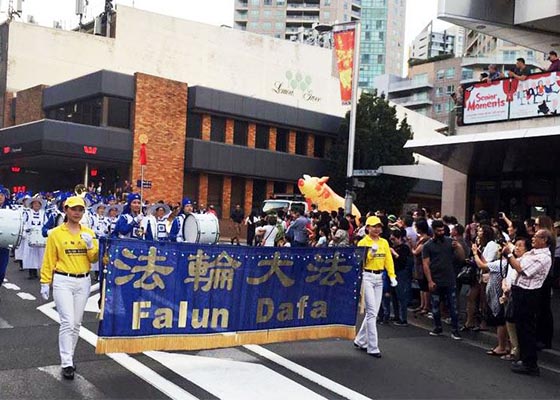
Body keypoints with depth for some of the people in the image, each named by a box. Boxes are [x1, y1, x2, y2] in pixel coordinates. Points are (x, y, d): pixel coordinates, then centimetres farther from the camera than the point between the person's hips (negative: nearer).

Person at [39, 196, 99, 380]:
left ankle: (68, 357, 23)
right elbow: (49, 261, -1)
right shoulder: (56, 233, -3)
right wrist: (45, 283, -3)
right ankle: (66, 363, -6)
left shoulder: (88, 232, 7)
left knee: (76, 323, 9)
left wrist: (90, 245, -11)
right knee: (67, 322, -11)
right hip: (63, 281, -4)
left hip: (83, 282, 4)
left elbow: (95, 259, 6)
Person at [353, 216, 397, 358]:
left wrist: (392, 276, -4)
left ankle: (360, 340, 26)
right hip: (367, 277, -6)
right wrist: (371, 252, -26)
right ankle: (373, 347, -2)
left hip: (379, 278, 6)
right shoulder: (363, 242, -6)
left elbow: (388, 260, 6)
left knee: (373, 312, 10)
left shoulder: (384, 242, 10)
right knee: (372, 312, -8)